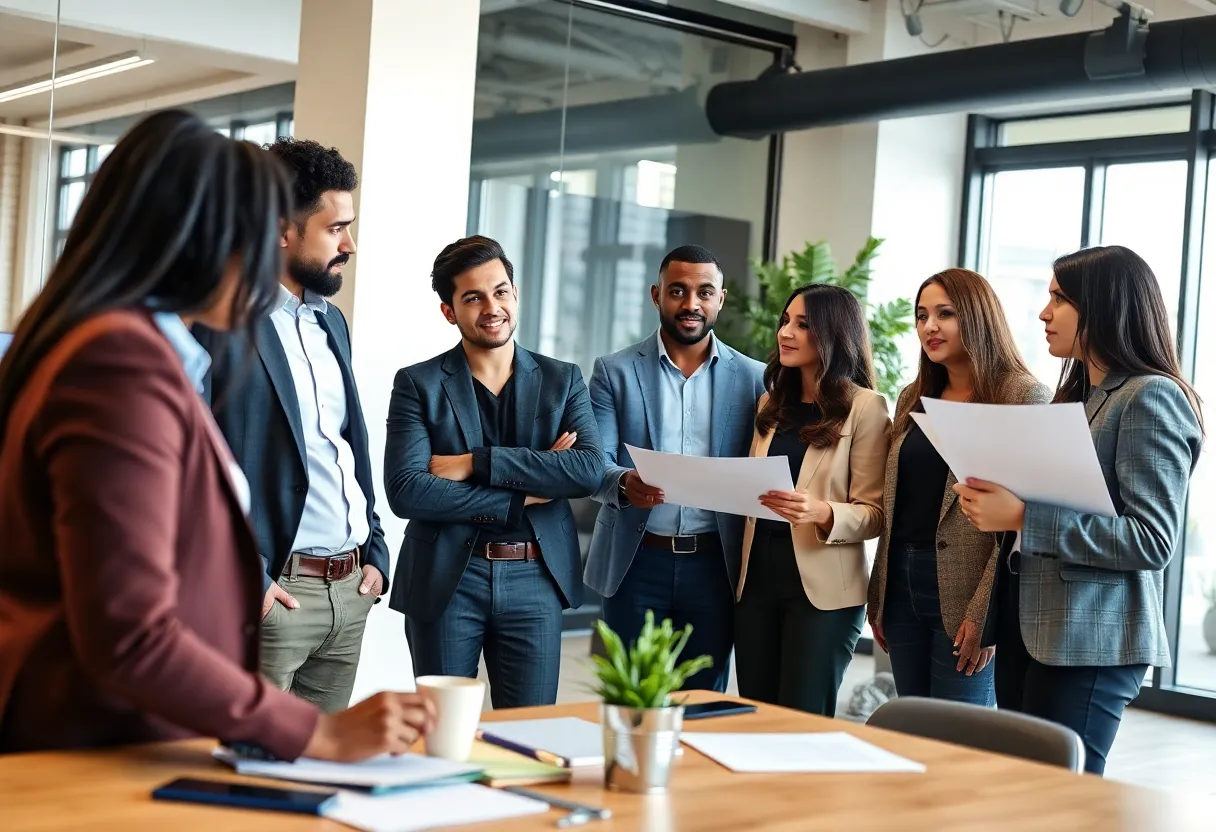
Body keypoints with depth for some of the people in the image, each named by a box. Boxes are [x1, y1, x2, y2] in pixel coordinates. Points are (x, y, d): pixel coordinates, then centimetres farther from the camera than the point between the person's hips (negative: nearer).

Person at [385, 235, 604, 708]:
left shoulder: (562, 381, 7)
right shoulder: (418, 385, 0)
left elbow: (590, 470, -9)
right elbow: (405, 491, -13)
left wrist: (475, 463, -16)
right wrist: (522, 495, -13)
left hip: (535, 580, 2)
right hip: (446, 580, -1)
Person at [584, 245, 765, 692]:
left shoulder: (753, 378, 6)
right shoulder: (614, 371, 4)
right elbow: (594, 462, -2)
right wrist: (624, 485, -25)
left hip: (714, 565, 1)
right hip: (638, 562, -1)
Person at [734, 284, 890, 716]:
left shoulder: (864, 408, -4)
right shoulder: (772, 404, 15)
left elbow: (874, 514, -8)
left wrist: (822, 513, -25)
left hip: (822, 587, -6)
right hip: (758, 579, 6)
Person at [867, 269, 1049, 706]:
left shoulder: (1024, 396, -7)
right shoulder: (913, 398, 14)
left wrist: (985, 613, -18)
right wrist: (877, 595, 12)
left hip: (963, 599, -6)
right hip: (902, 589, 6)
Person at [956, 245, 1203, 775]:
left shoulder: (1150, 398, -10)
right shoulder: (1077, 396, 17)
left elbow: (1153, 539, -18)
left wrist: (1023, 518, -20)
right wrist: (995, 503, 1)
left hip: (1090, 640, -8)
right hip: (1028, 624, 8)